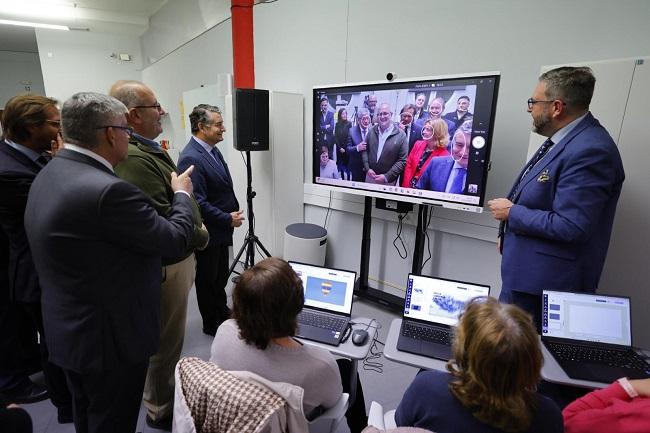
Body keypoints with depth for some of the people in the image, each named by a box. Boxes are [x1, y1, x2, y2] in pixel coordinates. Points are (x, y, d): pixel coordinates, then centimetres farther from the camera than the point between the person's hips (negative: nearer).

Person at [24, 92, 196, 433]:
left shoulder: (48, 175, 1)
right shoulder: (108, 190, -29)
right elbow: (175, 239, -19)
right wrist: (182, 194, -2)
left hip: (67, 330, 9)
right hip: (110, 337, -9)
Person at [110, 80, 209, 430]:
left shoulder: (146, 150, 8)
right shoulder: (134, 159, -25)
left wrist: (194, 230, 5)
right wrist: (201, 238, -11)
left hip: (174, 258, 10)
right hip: (165, 266, -10)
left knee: (166, 337, 26)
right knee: (165, 341, 9)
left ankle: (164, 391, 48)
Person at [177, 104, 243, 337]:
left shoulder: (212, 150, 6)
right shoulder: (191, 158, -23)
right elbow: (198, 203, -26)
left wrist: (234, 211, 5)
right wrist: (228, 219, -19)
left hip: (221, 229, 8)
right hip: (207, 233, -8)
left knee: (221, 276, 23)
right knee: (208, 279, 12)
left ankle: (223, 313, 44)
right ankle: (211, 324, 31)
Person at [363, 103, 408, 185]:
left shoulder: (401, 135, -8)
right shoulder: (372, 131, 3)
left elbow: (402, 160, -10)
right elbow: (365, 150, 7)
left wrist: (387, 176, -16)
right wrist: (367, 169, -7)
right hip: (370, 176, 3)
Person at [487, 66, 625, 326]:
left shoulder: (590, 151, -22)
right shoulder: (564, 138, 8)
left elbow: (569, 227, -26)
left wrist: (511, 213, -15)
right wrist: (508, 232, 13)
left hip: (546, 281, -9)